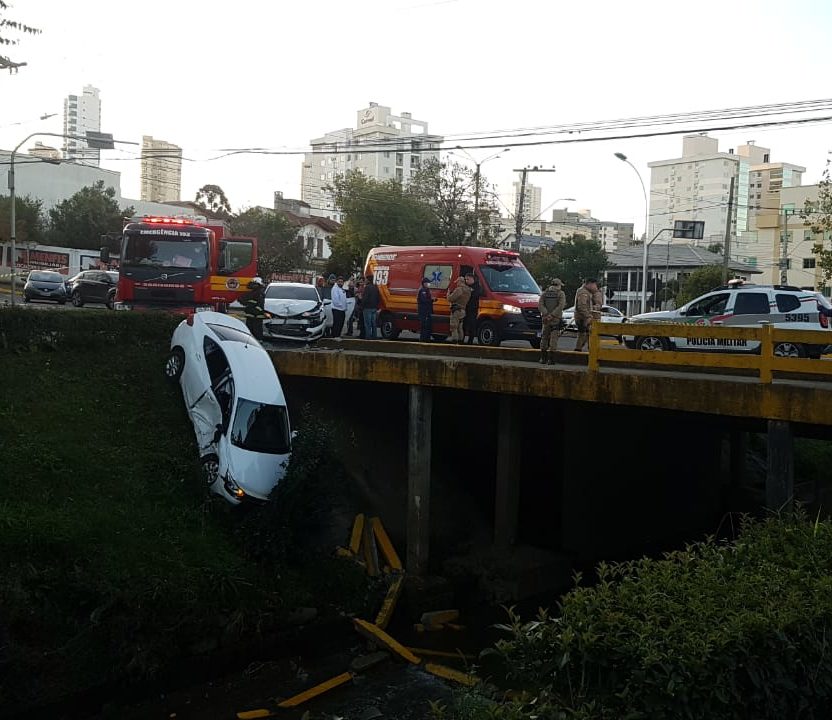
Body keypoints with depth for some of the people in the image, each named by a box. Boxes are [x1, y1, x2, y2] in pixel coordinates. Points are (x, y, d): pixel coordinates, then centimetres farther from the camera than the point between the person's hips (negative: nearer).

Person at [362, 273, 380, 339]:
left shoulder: (367, 287, -13)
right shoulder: (376, 288, 11)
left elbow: (365, 298, -18)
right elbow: (378, 298, 15)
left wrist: (362, 305, -3)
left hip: (368, 308, -8)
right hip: (374, 308, 8)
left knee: (367, 324, -5)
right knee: (373, 323, 11)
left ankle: (368, 336, -6)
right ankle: (373, 336, 14)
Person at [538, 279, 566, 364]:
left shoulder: (545, 293, 9)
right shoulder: (561, 293, -2)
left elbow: (540, 305, -3)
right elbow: (561, 306, -15)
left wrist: (546, 314, -12)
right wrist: (552, 315, -17)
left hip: (545, 319, 4)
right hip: (556, 319, -4)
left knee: (544, 338, 13)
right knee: (553, 338, -3)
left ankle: (543, 358, 15)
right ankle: (551, 358, -9)